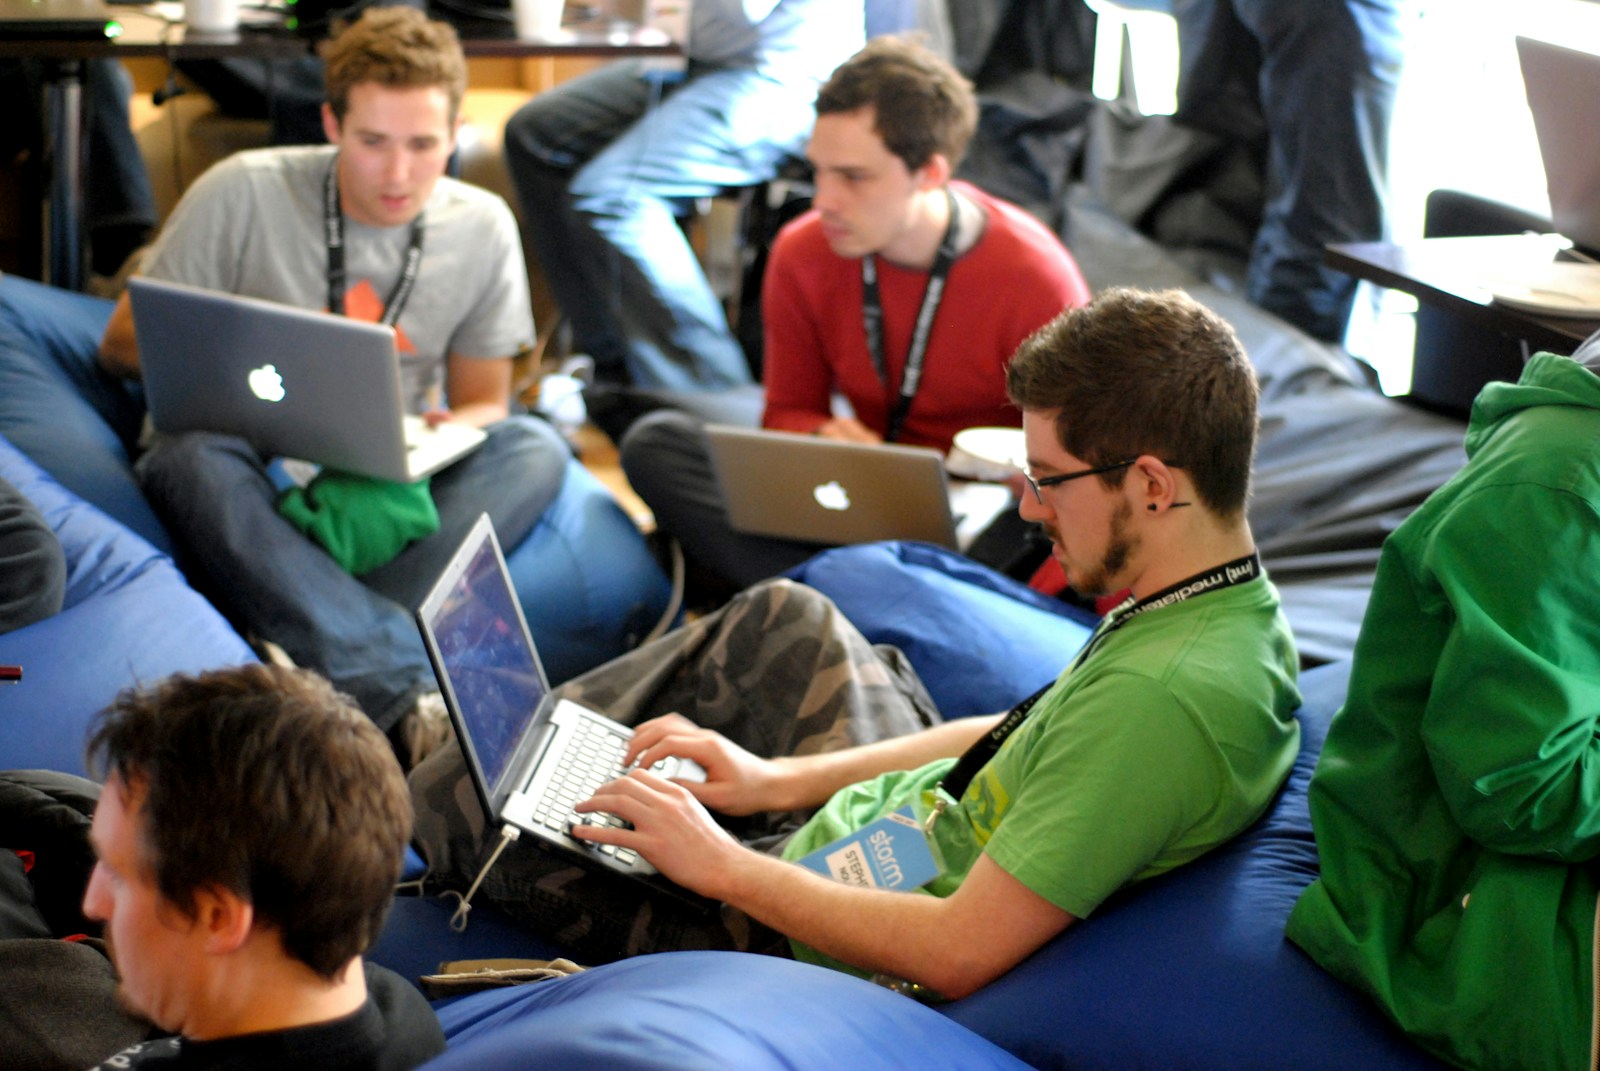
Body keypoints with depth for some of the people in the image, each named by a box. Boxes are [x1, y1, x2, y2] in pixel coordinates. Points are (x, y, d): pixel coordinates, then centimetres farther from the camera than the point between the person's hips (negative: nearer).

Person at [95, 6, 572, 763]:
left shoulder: (482, 227, 2)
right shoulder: (244, 194, -7)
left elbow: (482, 400, 11)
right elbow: (123, 342, -1)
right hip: (254, 471, -2)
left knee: (534, 448, -24)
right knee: (191, 455, -38)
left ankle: (344, 665, -41)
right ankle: (414, 694, -51)